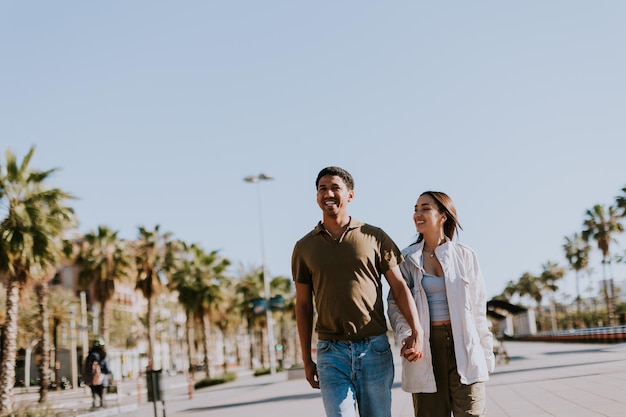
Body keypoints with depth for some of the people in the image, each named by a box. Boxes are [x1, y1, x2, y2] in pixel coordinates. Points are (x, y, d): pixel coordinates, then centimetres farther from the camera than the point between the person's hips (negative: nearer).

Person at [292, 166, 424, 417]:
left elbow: (399, 286, 2)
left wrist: (416, 330, -12)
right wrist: (306, 360, 8)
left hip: (375, 349, 0)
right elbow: (303, 305, 10)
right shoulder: (304, 247, 7)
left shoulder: (375, 237, 4)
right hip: (331, 352, 0)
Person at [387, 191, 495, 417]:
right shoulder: (408, 258, 7)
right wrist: (407, 334, -14)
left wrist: (486, 357, 6)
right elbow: (395, 304, 5)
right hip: (426, 349, 0)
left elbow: (478, 310, 8)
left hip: (464, 346, 0)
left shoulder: (465, 256, 6)